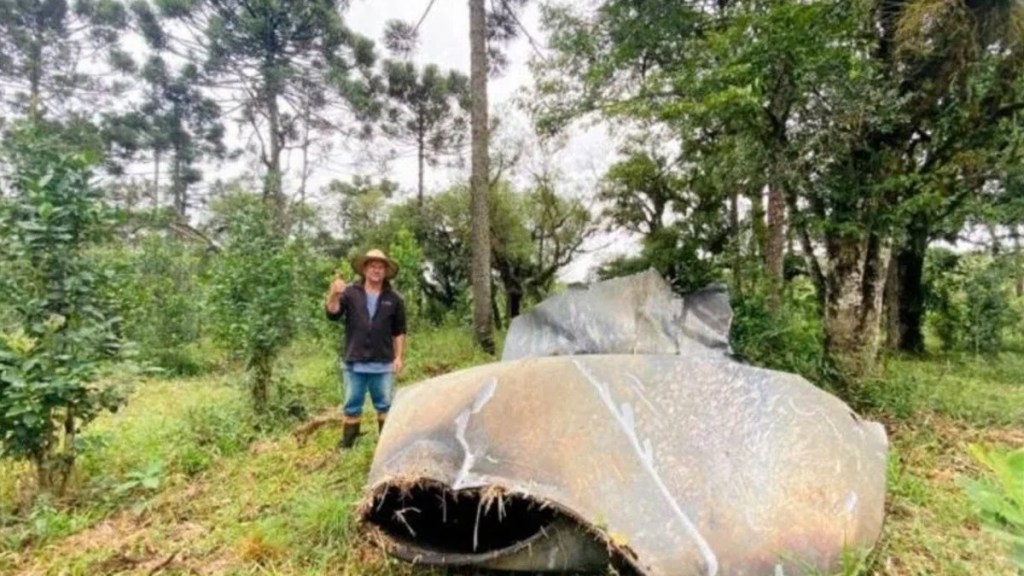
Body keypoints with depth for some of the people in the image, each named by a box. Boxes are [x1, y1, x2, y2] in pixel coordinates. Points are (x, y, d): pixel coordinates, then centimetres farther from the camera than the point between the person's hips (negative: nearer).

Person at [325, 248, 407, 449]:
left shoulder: (394, 299, 3)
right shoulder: (351, 293, -1)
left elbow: (399, 331, 7)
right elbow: (333, 314, -14)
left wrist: (399, 356, 2)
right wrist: (334, 295, -33)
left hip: (383, 364, 1)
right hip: (354, 363, -1)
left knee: (384, 405, 12)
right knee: (352, 406, 10)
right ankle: (346, 444, 23)